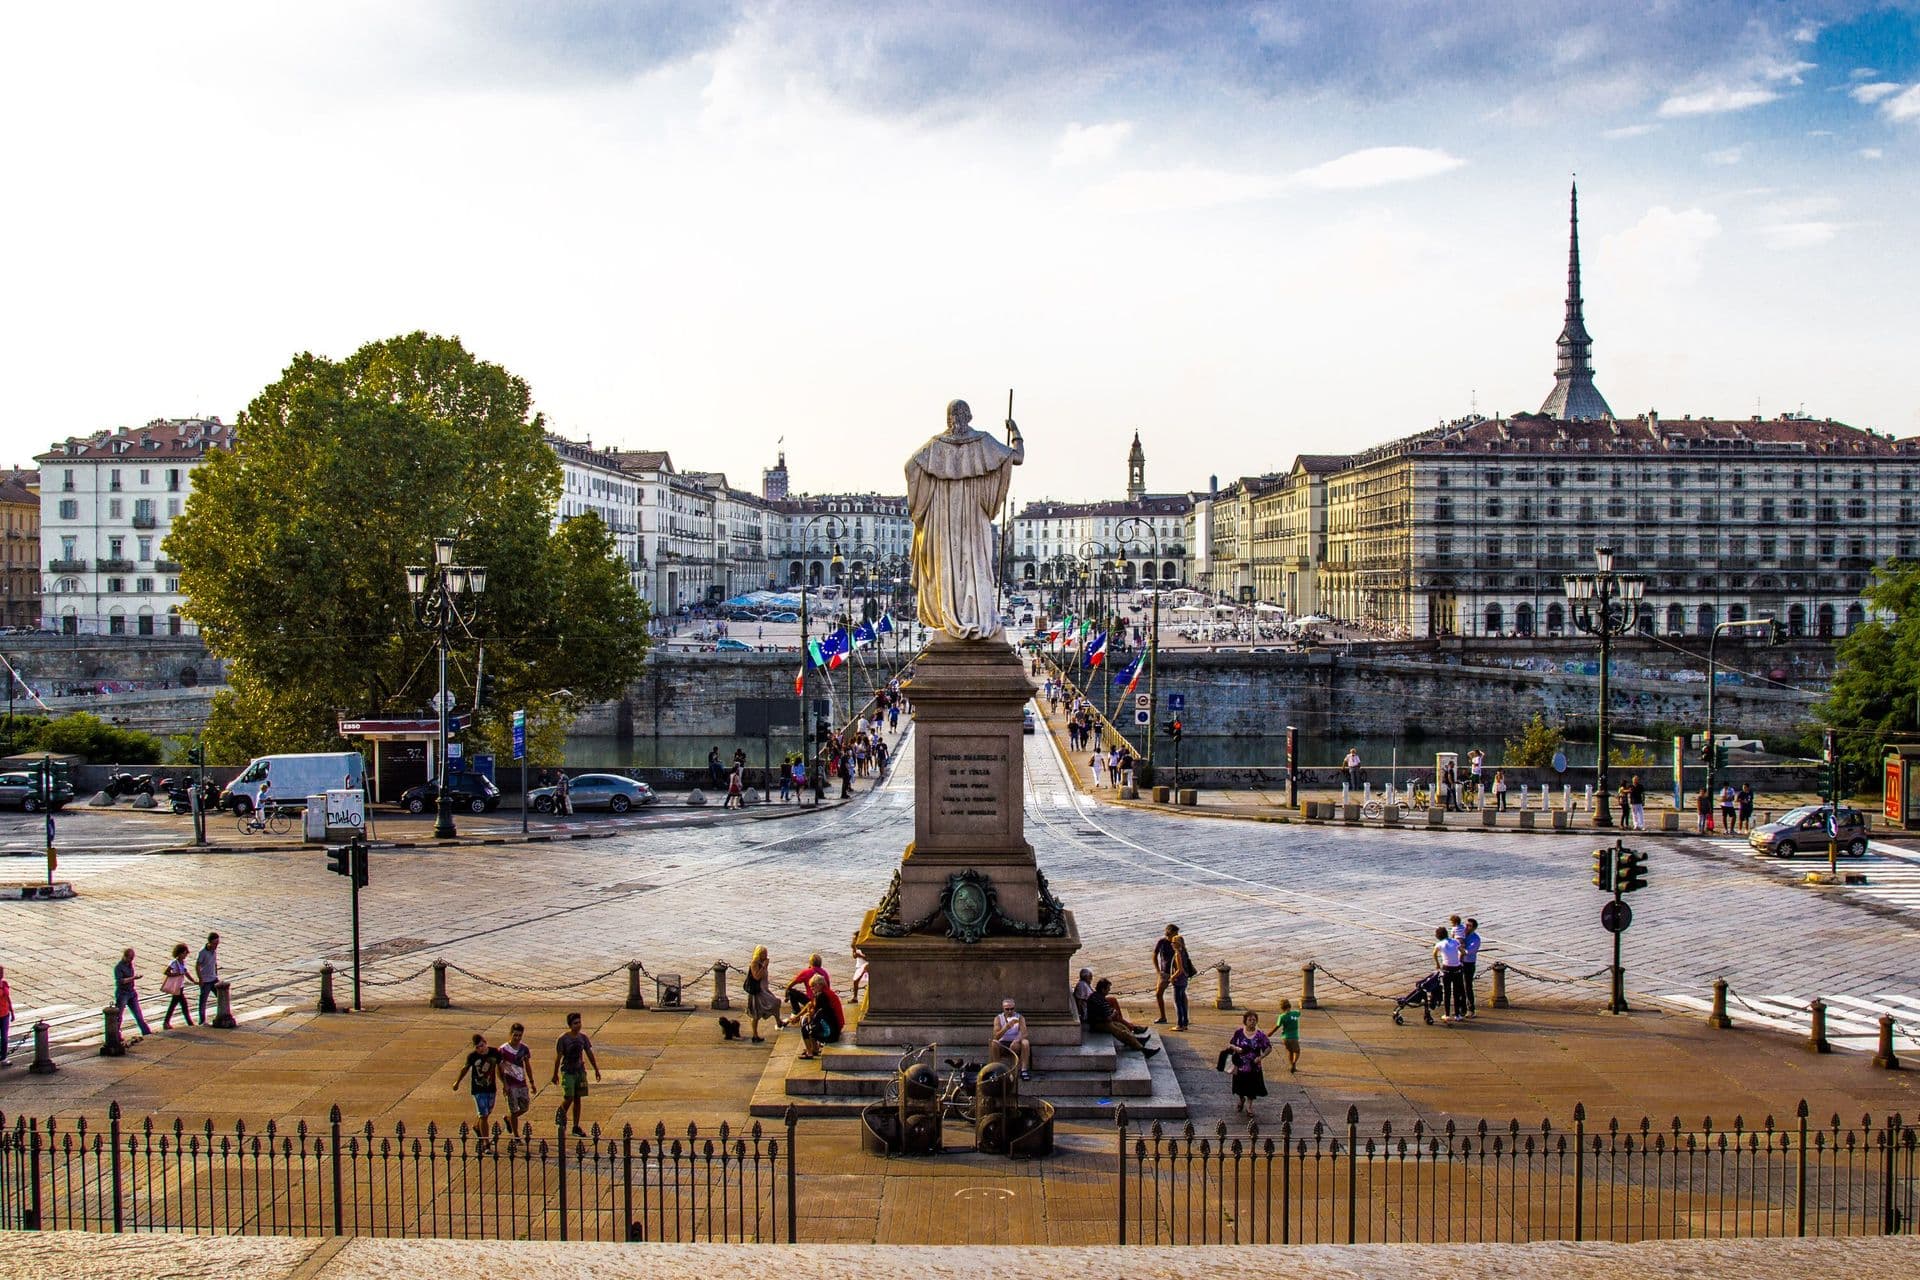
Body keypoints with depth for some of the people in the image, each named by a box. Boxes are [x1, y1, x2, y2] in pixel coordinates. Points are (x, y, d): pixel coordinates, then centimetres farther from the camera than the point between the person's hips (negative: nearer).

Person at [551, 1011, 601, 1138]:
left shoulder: (583, 1037, 4)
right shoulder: (563, 1039, -10)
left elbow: (589, 1054, 10)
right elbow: (558, 1057, -7)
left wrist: (596, 1069, 10)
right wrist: (555, 1074, -6)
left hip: (580, 1071, 4)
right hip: (568, 1072, -4)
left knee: (577, 1099, 6)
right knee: (569, 1097, -12)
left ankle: (576, 1127, 12)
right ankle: (561, 1116, 20)